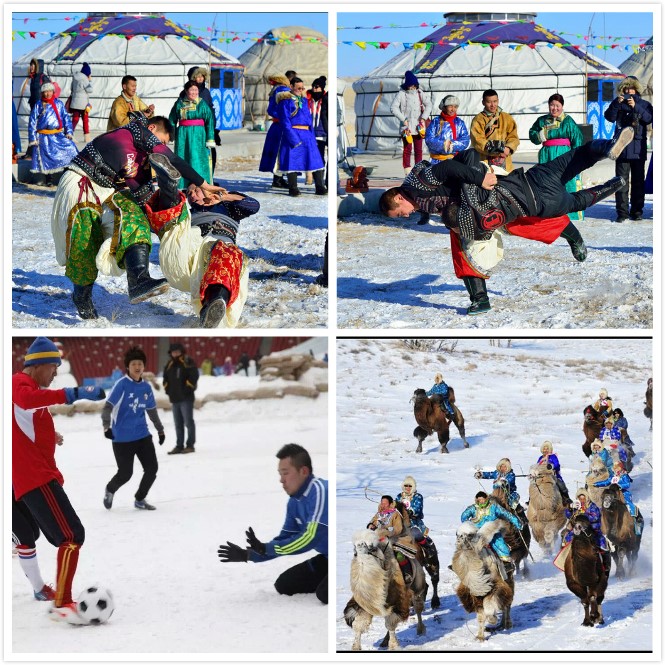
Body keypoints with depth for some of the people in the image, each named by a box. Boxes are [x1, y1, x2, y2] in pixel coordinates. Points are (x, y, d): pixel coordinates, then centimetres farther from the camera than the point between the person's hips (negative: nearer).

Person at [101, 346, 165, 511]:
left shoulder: (146, 387, 5)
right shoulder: (122, 384, -13)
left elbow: (152, 410, 19)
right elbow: (108, 406, -16)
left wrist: (160, 429, 26)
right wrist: (106, 426, -30)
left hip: (142, 435, 5)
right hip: (122, 437, -5)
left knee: (152, 468, 0)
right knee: (125, 473, -2)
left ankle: (140, 499, 21)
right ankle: (110, 490, 31)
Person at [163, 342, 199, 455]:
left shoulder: (188, 363, -5)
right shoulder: (169, 365, 15)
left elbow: (193, 376, -13)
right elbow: (166, 378, 22)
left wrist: (188, 388, -16)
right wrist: (167, 388, 8)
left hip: (186, 398, -7)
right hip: (174, 398, 7)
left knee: (188, 422, -5)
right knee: (178, 424, 10)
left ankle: (190, 445, -1)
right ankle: (179, 446, 15)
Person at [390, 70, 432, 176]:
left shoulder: (420, 93, 8)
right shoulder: (402, 94, -3)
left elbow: (428, 105, 10)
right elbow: (393, 108, -7)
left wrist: (423, 118, -1)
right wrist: (403, 119, -10)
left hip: (418, 126, 4)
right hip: (406, 126, -4)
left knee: (418, 150, 4)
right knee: (407, 149, -6)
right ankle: (407, 172, -4)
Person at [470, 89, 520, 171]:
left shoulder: (507, 118, 15)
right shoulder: (478, 120, 3)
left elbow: (513, 137, 11)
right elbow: (478, 141, -6)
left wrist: (508, 149, -11)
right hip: (486, 163, -3)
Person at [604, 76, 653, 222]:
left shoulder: (644, 104, 9)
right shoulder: (618, 103, 9)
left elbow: (649, 119, -8)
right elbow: (609, 117, -5)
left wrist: (635, 107, -19)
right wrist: (616, 104, -20)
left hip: (638, 149, 0)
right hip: (622, 149, 0)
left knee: (638, 181, 4)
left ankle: (637, 211, 9)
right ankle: (622, 212, -3)